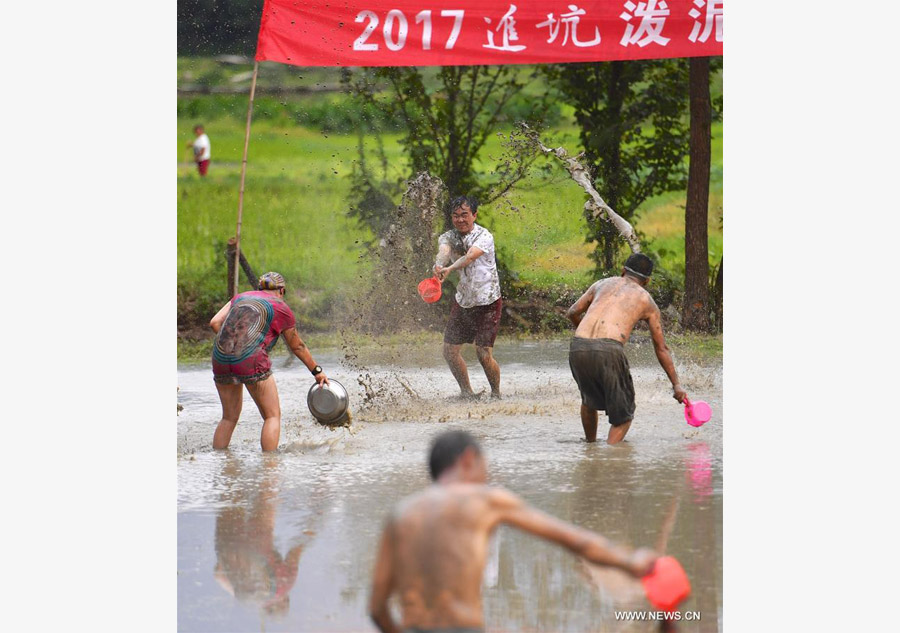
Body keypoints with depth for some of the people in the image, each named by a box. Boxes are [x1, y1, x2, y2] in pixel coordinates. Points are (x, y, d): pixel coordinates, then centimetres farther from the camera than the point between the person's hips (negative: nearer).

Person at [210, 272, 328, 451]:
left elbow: (215, 323, 11)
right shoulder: (281, 308, 12)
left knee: (229, 418, 19)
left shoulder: (241, 298, 24)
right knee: (272, 416, 5)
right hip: (251, 361, -5)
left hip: (221, 360, 5)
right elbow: (297, 346, 22)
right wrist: (317, 371, 34)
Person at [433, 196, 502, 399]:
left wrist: (450, 269, -52)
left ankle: (496, 392, 14)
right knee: (450, 351, 4)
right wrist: (439, 264, -48)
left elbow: (470, 256, -33)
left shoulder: (484, 236, -14)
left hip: (487, 303, -5)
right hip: (462, 302, 5)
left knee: (484, 354, -10)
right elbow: (443, 251, -24)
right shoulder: (448, 237, 0)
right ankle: (466, 392, 23)